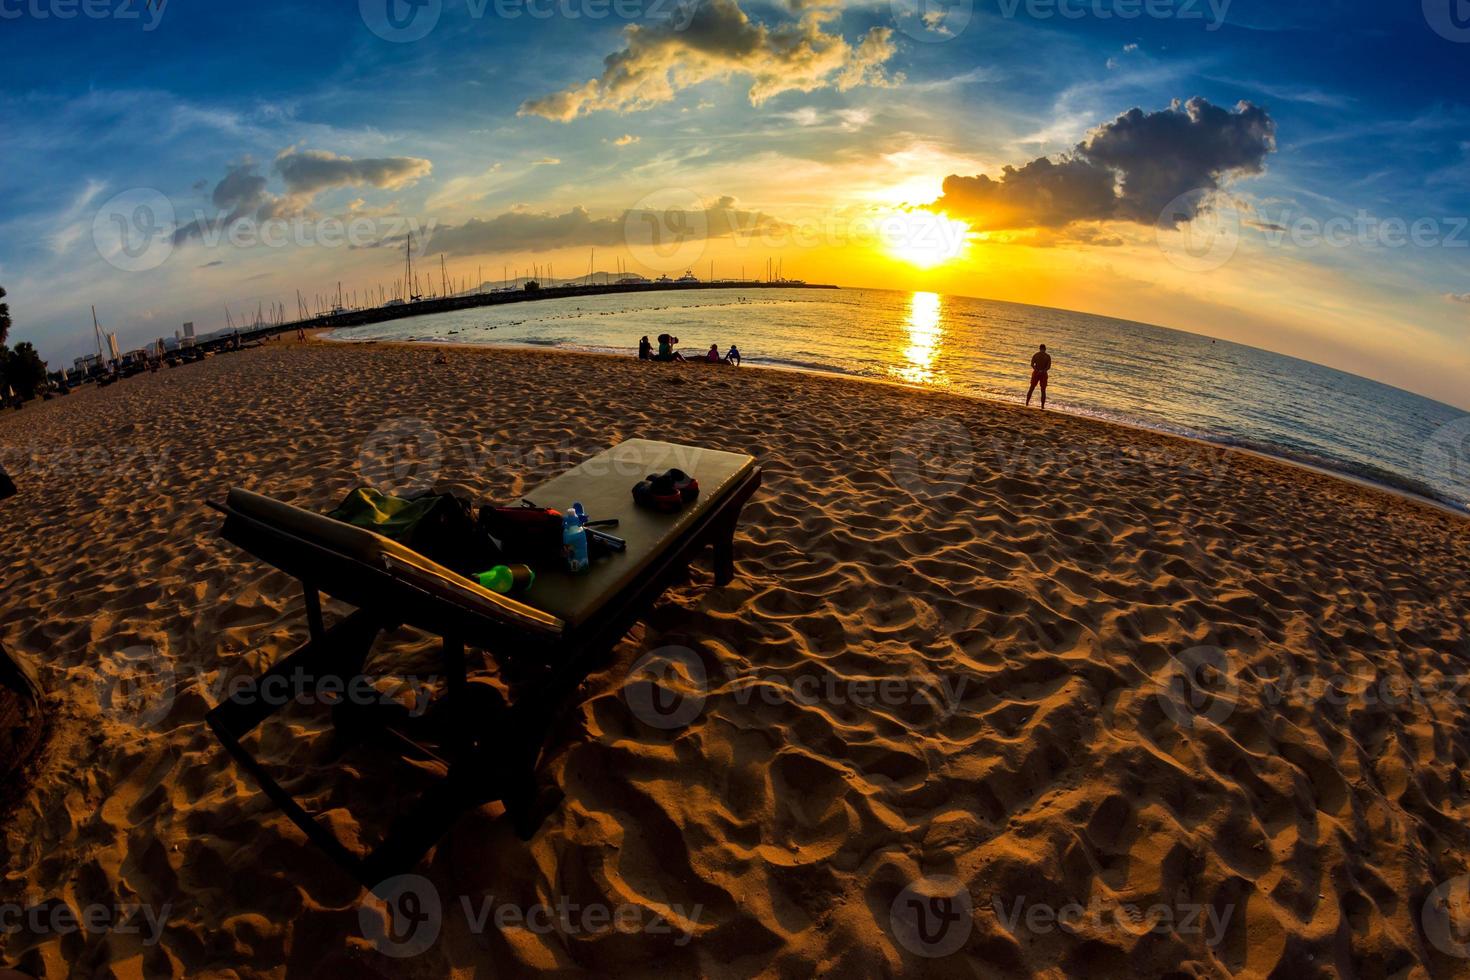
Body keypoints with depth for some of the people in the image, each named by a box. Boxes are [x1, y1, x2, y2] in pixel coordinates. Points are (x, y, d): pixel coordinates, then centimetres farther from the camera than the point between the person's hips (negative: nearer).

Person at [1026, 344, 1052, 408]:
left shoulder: (1035, 355, 0)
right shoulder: (1048, 356, -3)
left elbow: (1032, 364, -15)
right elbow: (1049, 366, -16)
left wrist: (1037, 371, -24)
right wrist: (1043, 371, -23)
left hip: (1036, 373, 1)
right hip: (1043, 374, -1)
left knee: (1031, 388, 13)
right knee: (1043, 390, 6)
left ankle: (1027, 403, 10)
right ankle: (1042, 406, 3)